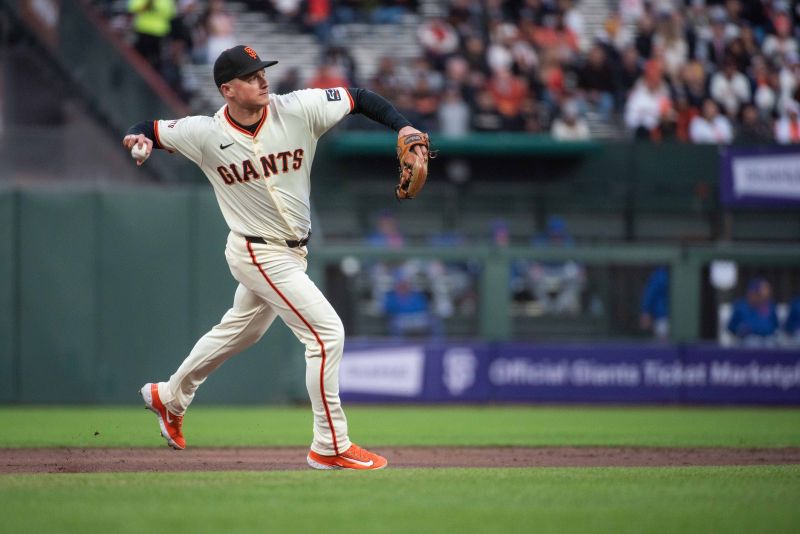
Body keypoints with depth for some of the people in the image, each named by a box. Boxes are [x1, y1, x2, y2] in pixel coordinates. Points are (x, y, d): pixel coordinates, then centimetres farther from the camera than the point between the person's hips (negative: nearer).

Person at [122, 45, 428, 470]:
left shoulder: (298, 111, -11)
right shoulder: (206, 134, -15)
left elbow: (360, 98, -6)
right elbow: (152, 131, -3)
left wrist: (402, 127, -20)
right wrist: (138, 138, -26)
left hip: (291, 251, 6)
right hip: (257, 254, -6)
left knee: (239, 332, 25)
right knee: (326, 331, -16)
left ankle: (170, 397, 49)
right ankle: (330, 447, -7)